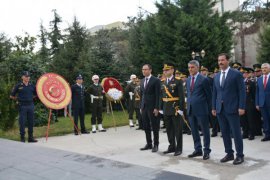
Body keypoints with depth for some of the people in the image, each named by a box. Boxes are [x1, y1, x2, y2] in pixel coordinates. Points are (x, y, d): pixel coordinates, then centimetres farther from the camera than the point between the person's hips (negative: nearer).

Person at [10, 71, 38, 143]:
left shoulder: (32, 86, 7)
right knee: (22, 122, 0)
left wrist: (30, 98, 11)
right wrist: (18, 99, 7)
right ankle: (22, 138, 9)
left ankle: (30, 137, 16)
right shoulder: (18, 86, -3)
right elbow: (12, 96, 4)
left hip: (30, 105, 3)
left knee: (31, 122, 7)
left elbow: (36, 94, 21)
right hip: (22, 106, -3)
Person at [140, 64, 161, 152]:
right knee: (146, 127, 9)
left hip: (152, 107, -6)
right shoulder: (142, 81, 14)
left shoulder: (156, 80, -7)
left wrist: (156, 108, -15)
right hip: (144, 107, 6)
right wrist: (141, 107, 13)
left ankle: (156, 145, 11)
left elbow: (158, 95, -11)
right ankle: (149, 144, 19)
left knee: (155, 127, 2)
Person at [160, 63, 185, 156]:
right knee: (169, 129, 12)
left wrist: (181, 109, -15)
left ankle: (179, 148, 12)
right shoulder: (163, 82, 11)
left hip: (176, 109, -6)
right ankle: (172, 147, 25)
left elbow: (181, 96, -10)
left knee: (178, 129, 2)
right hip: (166, 110, 6)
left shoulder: (178, 81, -7)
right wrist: (161, 108, 9)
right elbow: (162, 96, 13)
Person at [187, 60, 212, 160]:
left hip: (201, 109, -7)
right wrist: (188, 105, 11)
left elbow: (209, 95, -6)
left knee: (205, 131, 4)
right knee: (194, 131, 13)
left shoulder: (203, 79, -8)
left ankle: (206, 151, 15)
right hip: (191, 109, 7)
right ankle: (198, 150, 24)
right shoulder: (188, 80, 12)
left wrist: (209, 109, -6)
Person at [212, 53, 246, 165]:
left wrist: (241, 107, -12)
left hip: (232, 108, -5)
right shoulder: (216, 76, 13)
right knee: (225, 133, 10)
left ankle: (239, 155, 11)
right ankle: (229, 154, 20)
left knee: (236, 132, 0)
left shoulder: (236, 74, -3)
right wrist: (213, 107, 11)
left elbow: (242, 91, -6)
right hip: (220, 109, 5)